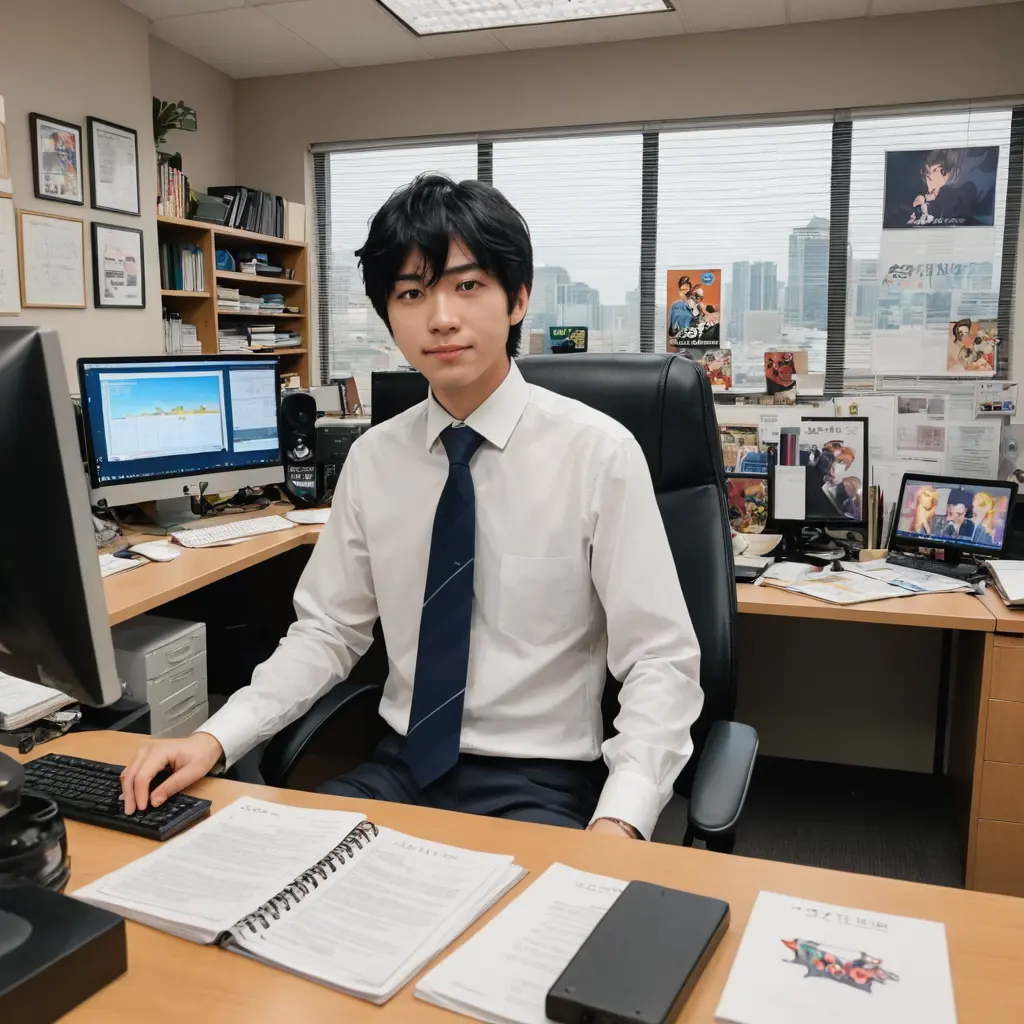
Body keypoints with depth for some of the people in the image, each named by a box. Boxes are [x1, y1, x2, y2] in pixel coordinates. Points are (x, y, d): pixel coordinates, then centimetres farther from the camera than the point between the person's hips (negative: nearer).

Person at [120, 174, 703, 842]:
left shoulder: (599, 452, -12)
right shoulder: (373, 459, 2)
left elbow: (661, 660, -12)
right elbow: (328, 631, 7)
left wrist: (617, 825, -26)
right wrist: (215, 739, -8)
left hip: (538, 785, -4)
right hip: (400, 770, 4)